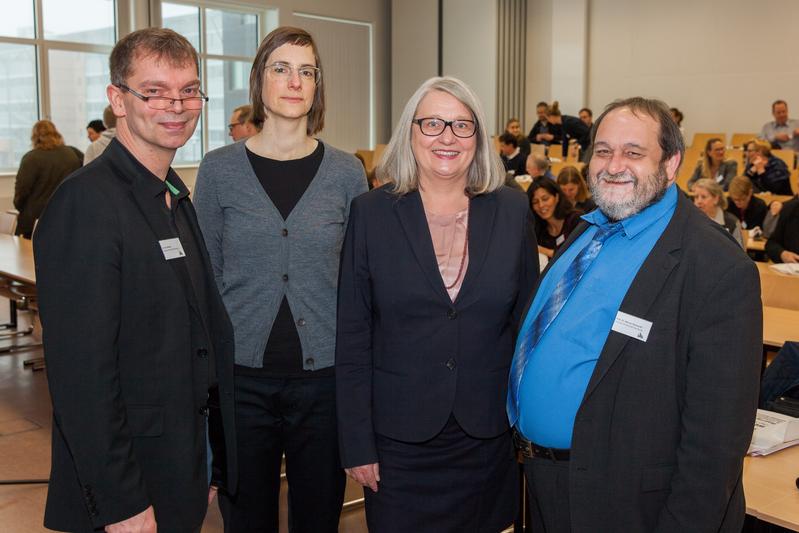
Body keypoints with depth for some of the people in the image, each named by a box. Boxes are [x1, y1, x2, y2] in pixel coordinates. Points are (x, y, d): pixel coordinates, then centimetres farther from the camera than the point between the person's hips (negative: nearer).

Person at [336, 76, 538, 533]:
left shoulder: (512, 211, -1)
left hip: (489, 438, 2)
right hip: (400, 439, -1)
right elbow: (353, 337, -4)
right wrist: (358, 443, -6)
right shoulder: (371, 213, -5)